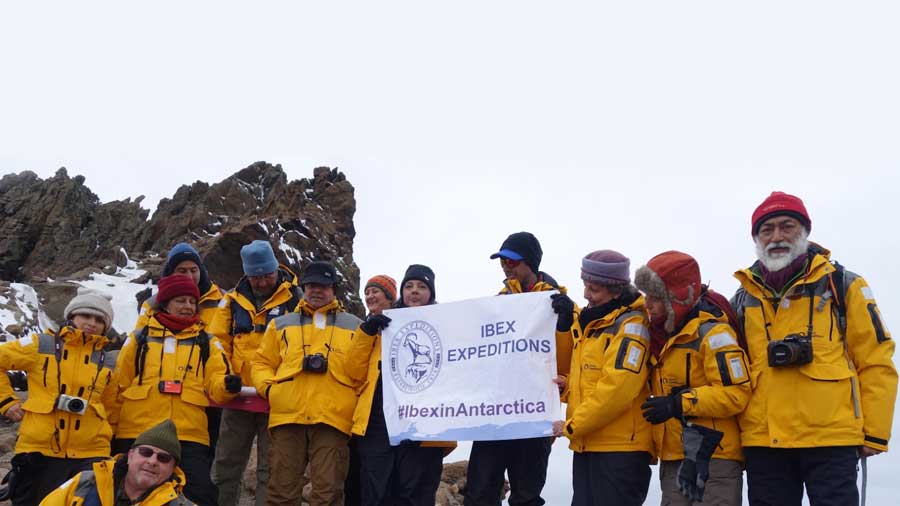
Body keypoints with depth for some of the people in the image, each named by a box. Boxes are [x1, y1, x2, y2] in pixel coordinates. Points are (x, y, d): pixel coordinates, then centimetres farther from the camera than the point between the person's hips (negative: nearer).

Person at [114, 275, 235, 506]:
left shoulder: (207, 343, 13)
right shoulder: (138, 340, 12)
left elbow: (215, 383, 2)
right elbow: (119, 386, 13)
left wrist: (227, 385, -22)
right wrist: (112, 434, 8)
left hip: (189, 437, -1)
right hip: (136, 435, 1)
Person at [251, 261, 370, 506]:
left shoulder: (354, 326, 16)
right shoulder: (281, 325, 21)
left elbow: (358, 371, 5)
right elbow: (262, 363, 20)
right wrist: (268, 387, 1)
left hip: (332, 418, -1)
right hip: (287, 415, 2)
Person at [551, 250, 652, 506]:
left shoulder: (631, 325, -13)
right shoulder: (591, 320, 13)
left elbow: (617, 388, -22)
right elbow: (574, 368, 17)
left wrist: (572, 426, -16)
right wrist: (565, 323, 4)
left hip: (620, 448, -8)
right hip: (587, 445, 8)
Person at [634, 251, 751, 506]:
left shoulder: (712, 333, -13)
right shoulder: (663, 335, 12)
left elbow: (736, 393, -19)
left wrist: (680, 403, -22)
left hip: (712, 457, -8)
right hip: (674, 458, 8)